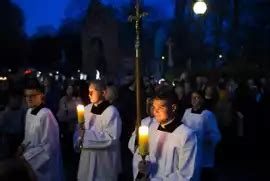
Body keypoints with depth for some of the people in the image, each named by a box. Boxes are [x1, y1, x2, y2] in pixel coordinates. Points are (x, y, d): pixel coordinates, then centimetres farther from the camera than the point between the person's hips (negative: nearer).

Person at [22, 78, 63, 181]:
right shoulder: (29, 112, 4)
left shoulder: (45, 115, -22)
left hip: (43, 164, -7)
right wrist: (22, 147, -1)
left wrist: (26, 156, -17)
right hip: (30, 162, 8)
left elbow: (48, 146, -20)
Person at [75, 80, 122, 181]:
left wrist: (87, 135, -22)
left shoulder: (111, 111, -15)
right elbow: (80, 130, 14)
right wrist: (79, 137, -8)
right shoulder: (87, 109, 6)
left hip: (104, 158, -6)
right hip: (87, 156, 6)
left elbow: (111, 138, -21)